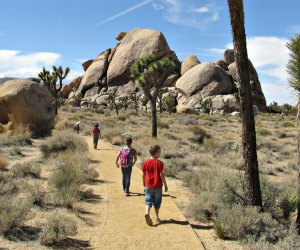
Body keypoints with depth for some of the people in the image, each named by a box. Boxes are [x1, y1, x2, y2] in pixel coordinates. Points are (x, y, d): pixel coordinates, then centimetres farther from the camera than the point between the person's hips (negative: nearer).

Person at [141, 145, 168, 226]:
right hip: (158, 186, -1)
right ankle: (156, 217, 25)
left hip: (148, 186, 2)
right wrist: (165, 185, -3)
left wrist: (144, 184, 16)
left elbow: (143, 175, 2)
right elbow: (161, 175, -13)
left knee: (148, 201, 6)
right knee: (157, 202, 15)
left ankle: (147, 213, -19)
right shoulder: (159, 163, -12)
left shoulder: (146, 162, -3)